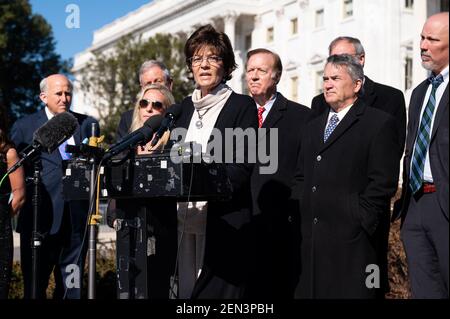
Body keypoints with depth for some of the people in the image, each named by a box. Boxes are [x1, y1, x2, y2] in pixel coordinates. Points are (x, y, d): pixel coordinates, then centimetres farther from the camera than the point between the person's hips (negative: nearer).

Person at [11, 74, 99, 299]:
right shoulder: (24, 127, 6)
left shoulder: (87, 124, 12)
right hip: (41, 218, -2)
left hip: (77, 218, 2)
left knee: (72, 288, 9)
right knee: (35, 286, 3)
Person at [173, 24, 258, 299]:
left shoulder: (242, 106, -1)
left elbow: (243, 165, -10)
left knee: (217, 291, -6)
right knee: (186, 288, 5)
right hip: (184, 221, 5)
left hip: (223, 223, -5)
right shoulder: (186, 107, 16)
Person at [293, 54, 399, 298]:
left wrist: (360, 222, -13)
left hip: (351, 239, -6)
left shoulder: (379, 124, -2)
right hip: (310, 237, 6)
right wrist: (298, 216, 8)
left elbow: (383, 181, -9)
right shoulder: (314, 127, 20)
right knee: (309, 291, 7)